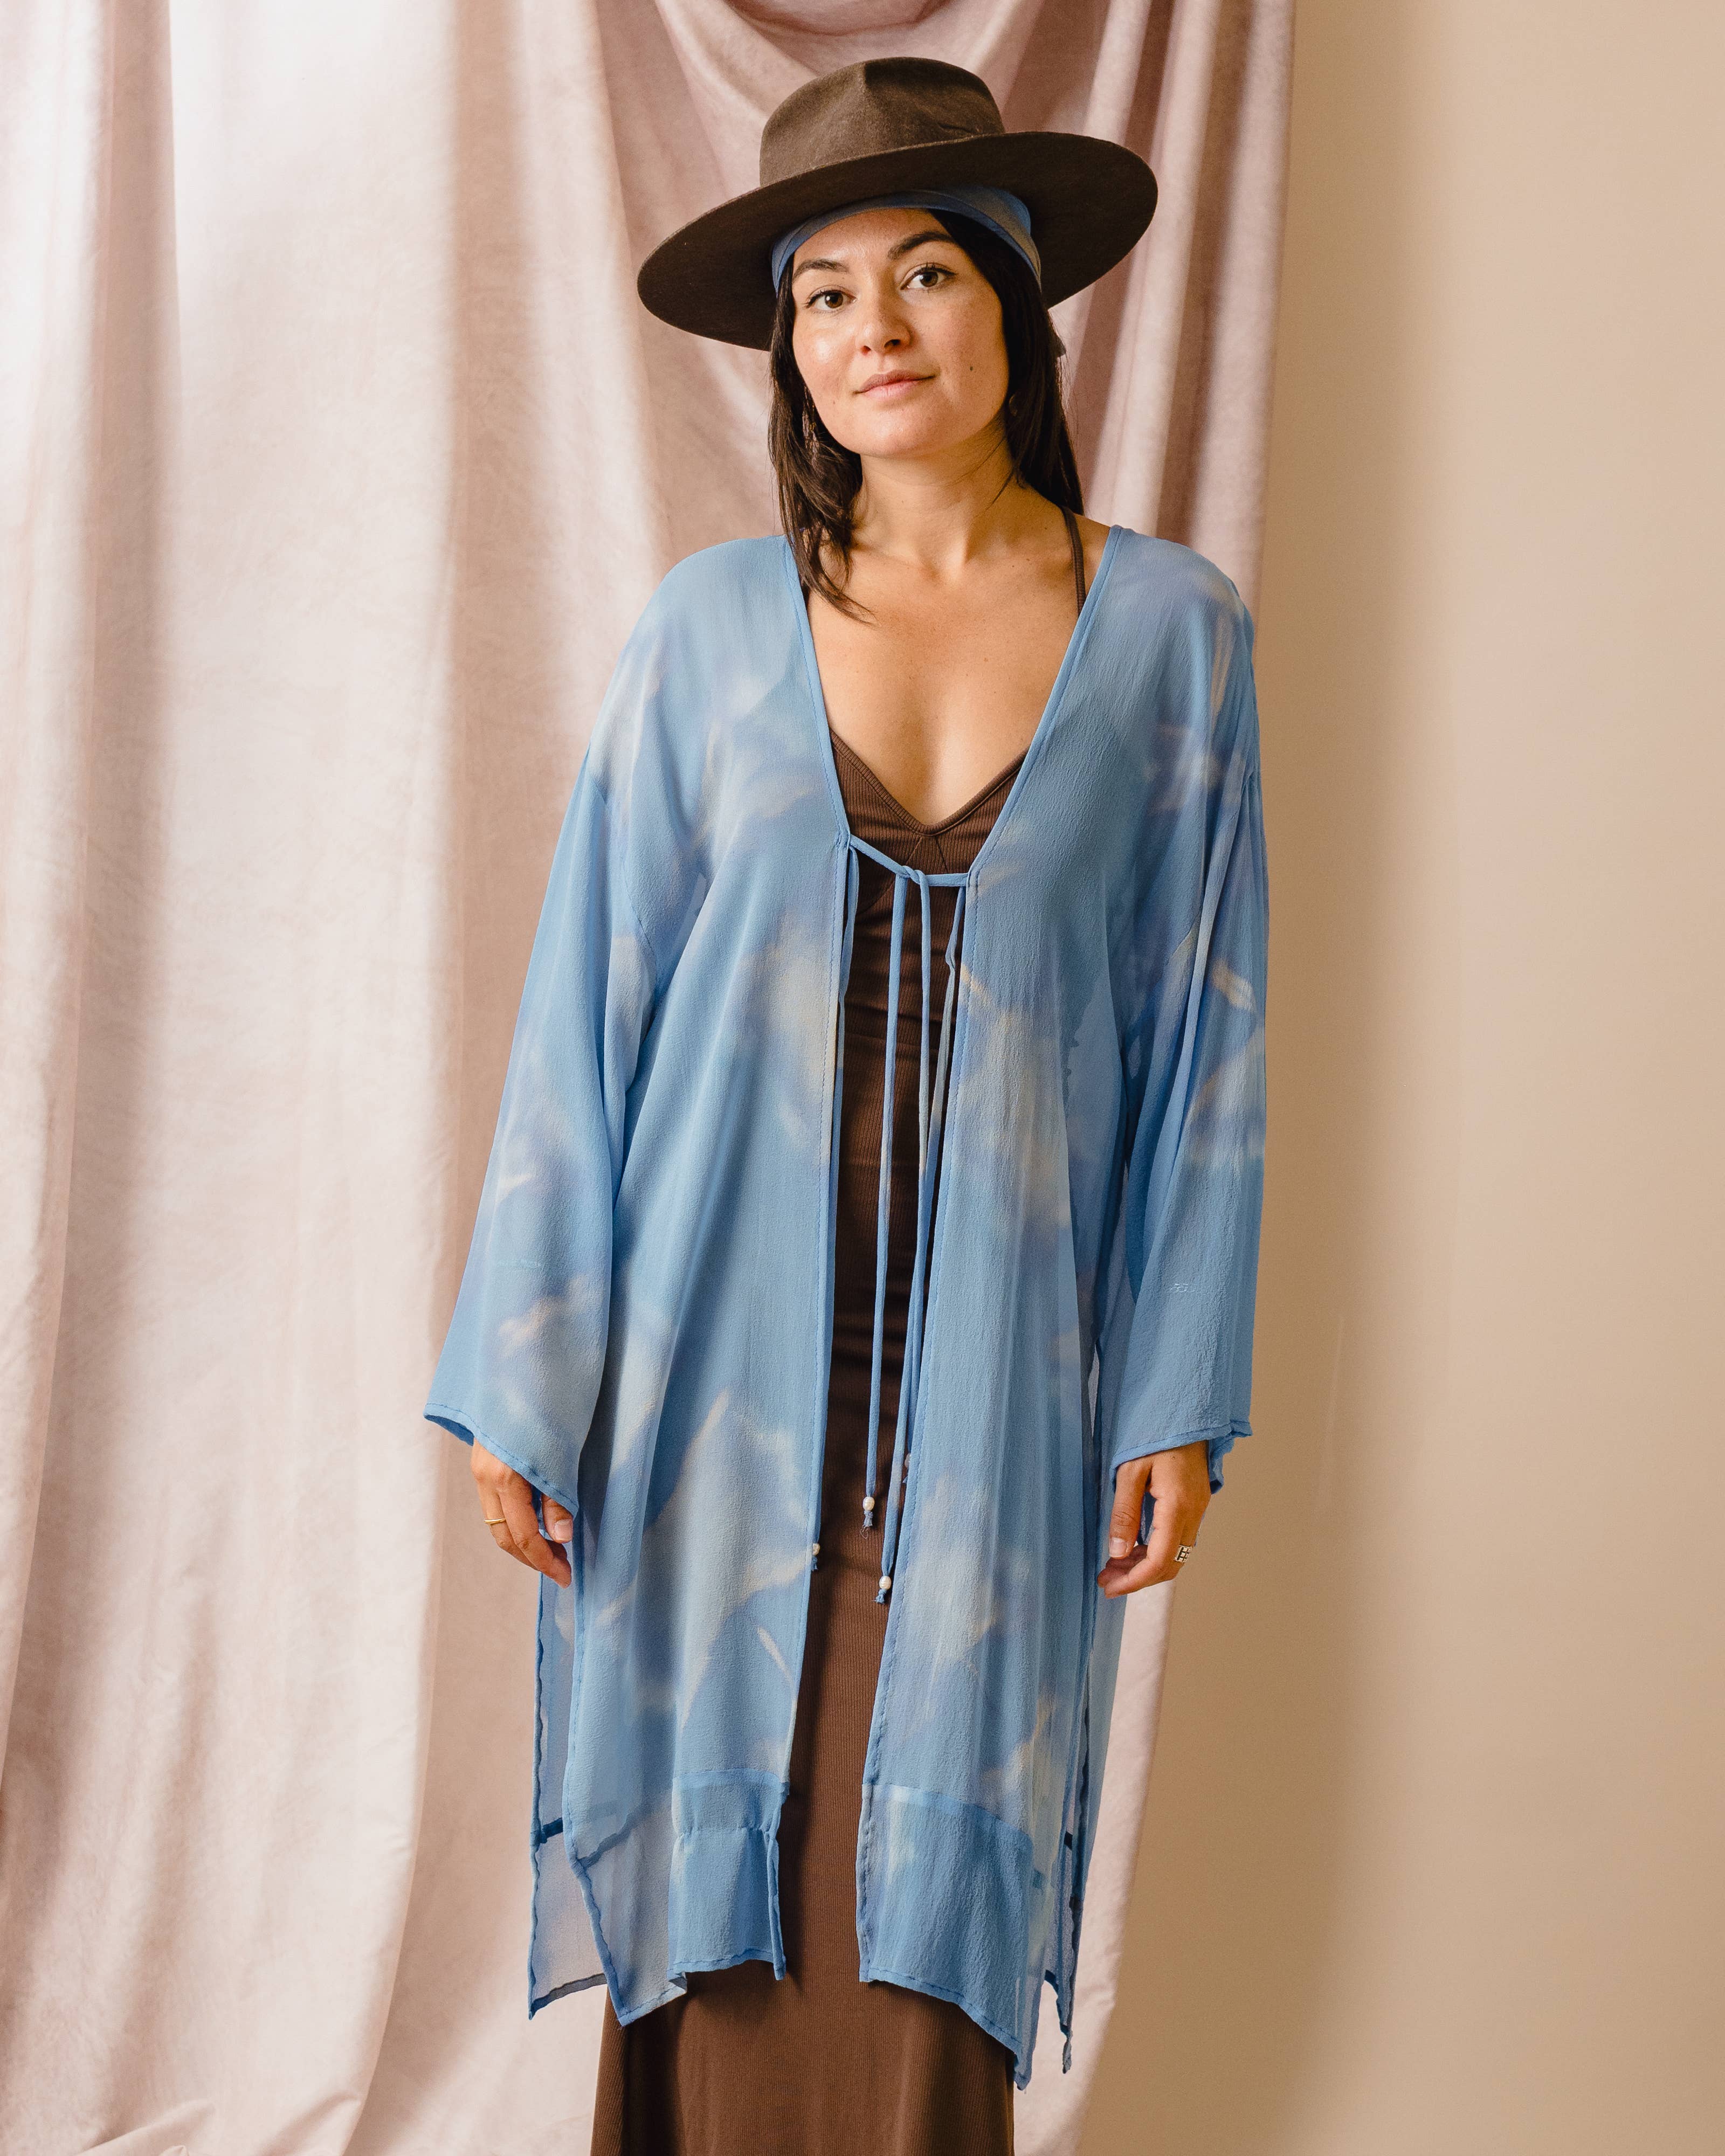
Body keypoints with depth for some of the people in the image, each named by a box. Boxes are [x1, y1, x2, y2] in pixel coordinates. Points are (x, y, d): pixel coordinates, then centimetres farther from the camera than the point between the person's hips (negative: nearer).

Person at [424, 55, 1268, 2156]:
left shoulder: (1170, 627, 2)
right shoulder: (711, 623, 2)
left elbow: (1205, 1033, 3)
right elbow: (587, 1003, 2)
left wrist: (1180, 1402, 0)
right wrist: (523, 1383, -2)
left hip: (995, 1373, 0)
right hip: (720, 1354, 1)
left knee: (920, 1904, 3)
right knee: (716, 1882, 6)